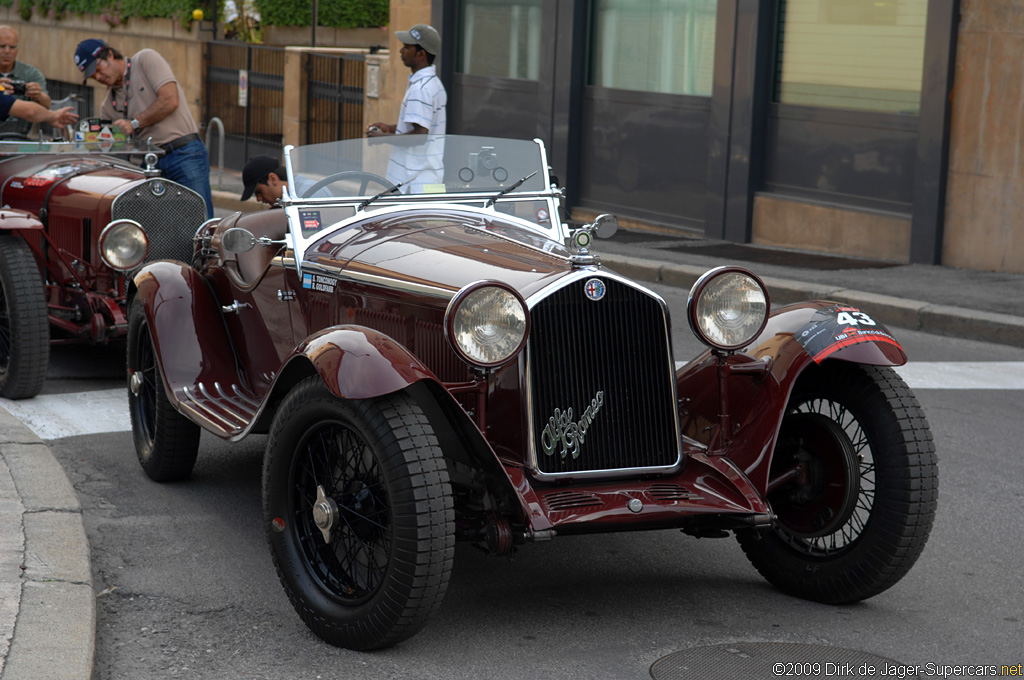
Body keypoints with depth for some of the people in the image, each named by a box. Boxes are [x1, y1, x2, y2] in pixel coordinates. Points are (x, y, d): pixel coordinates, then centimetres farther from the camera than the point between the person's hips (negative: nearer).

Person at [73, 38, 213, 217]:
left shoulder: (146, 59, 4)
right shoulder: (108, 106, 19)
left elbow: (170, 101, -8)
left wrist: (134, 123, -8)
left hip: (184, 154, -6)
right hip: (150, 162, 6)